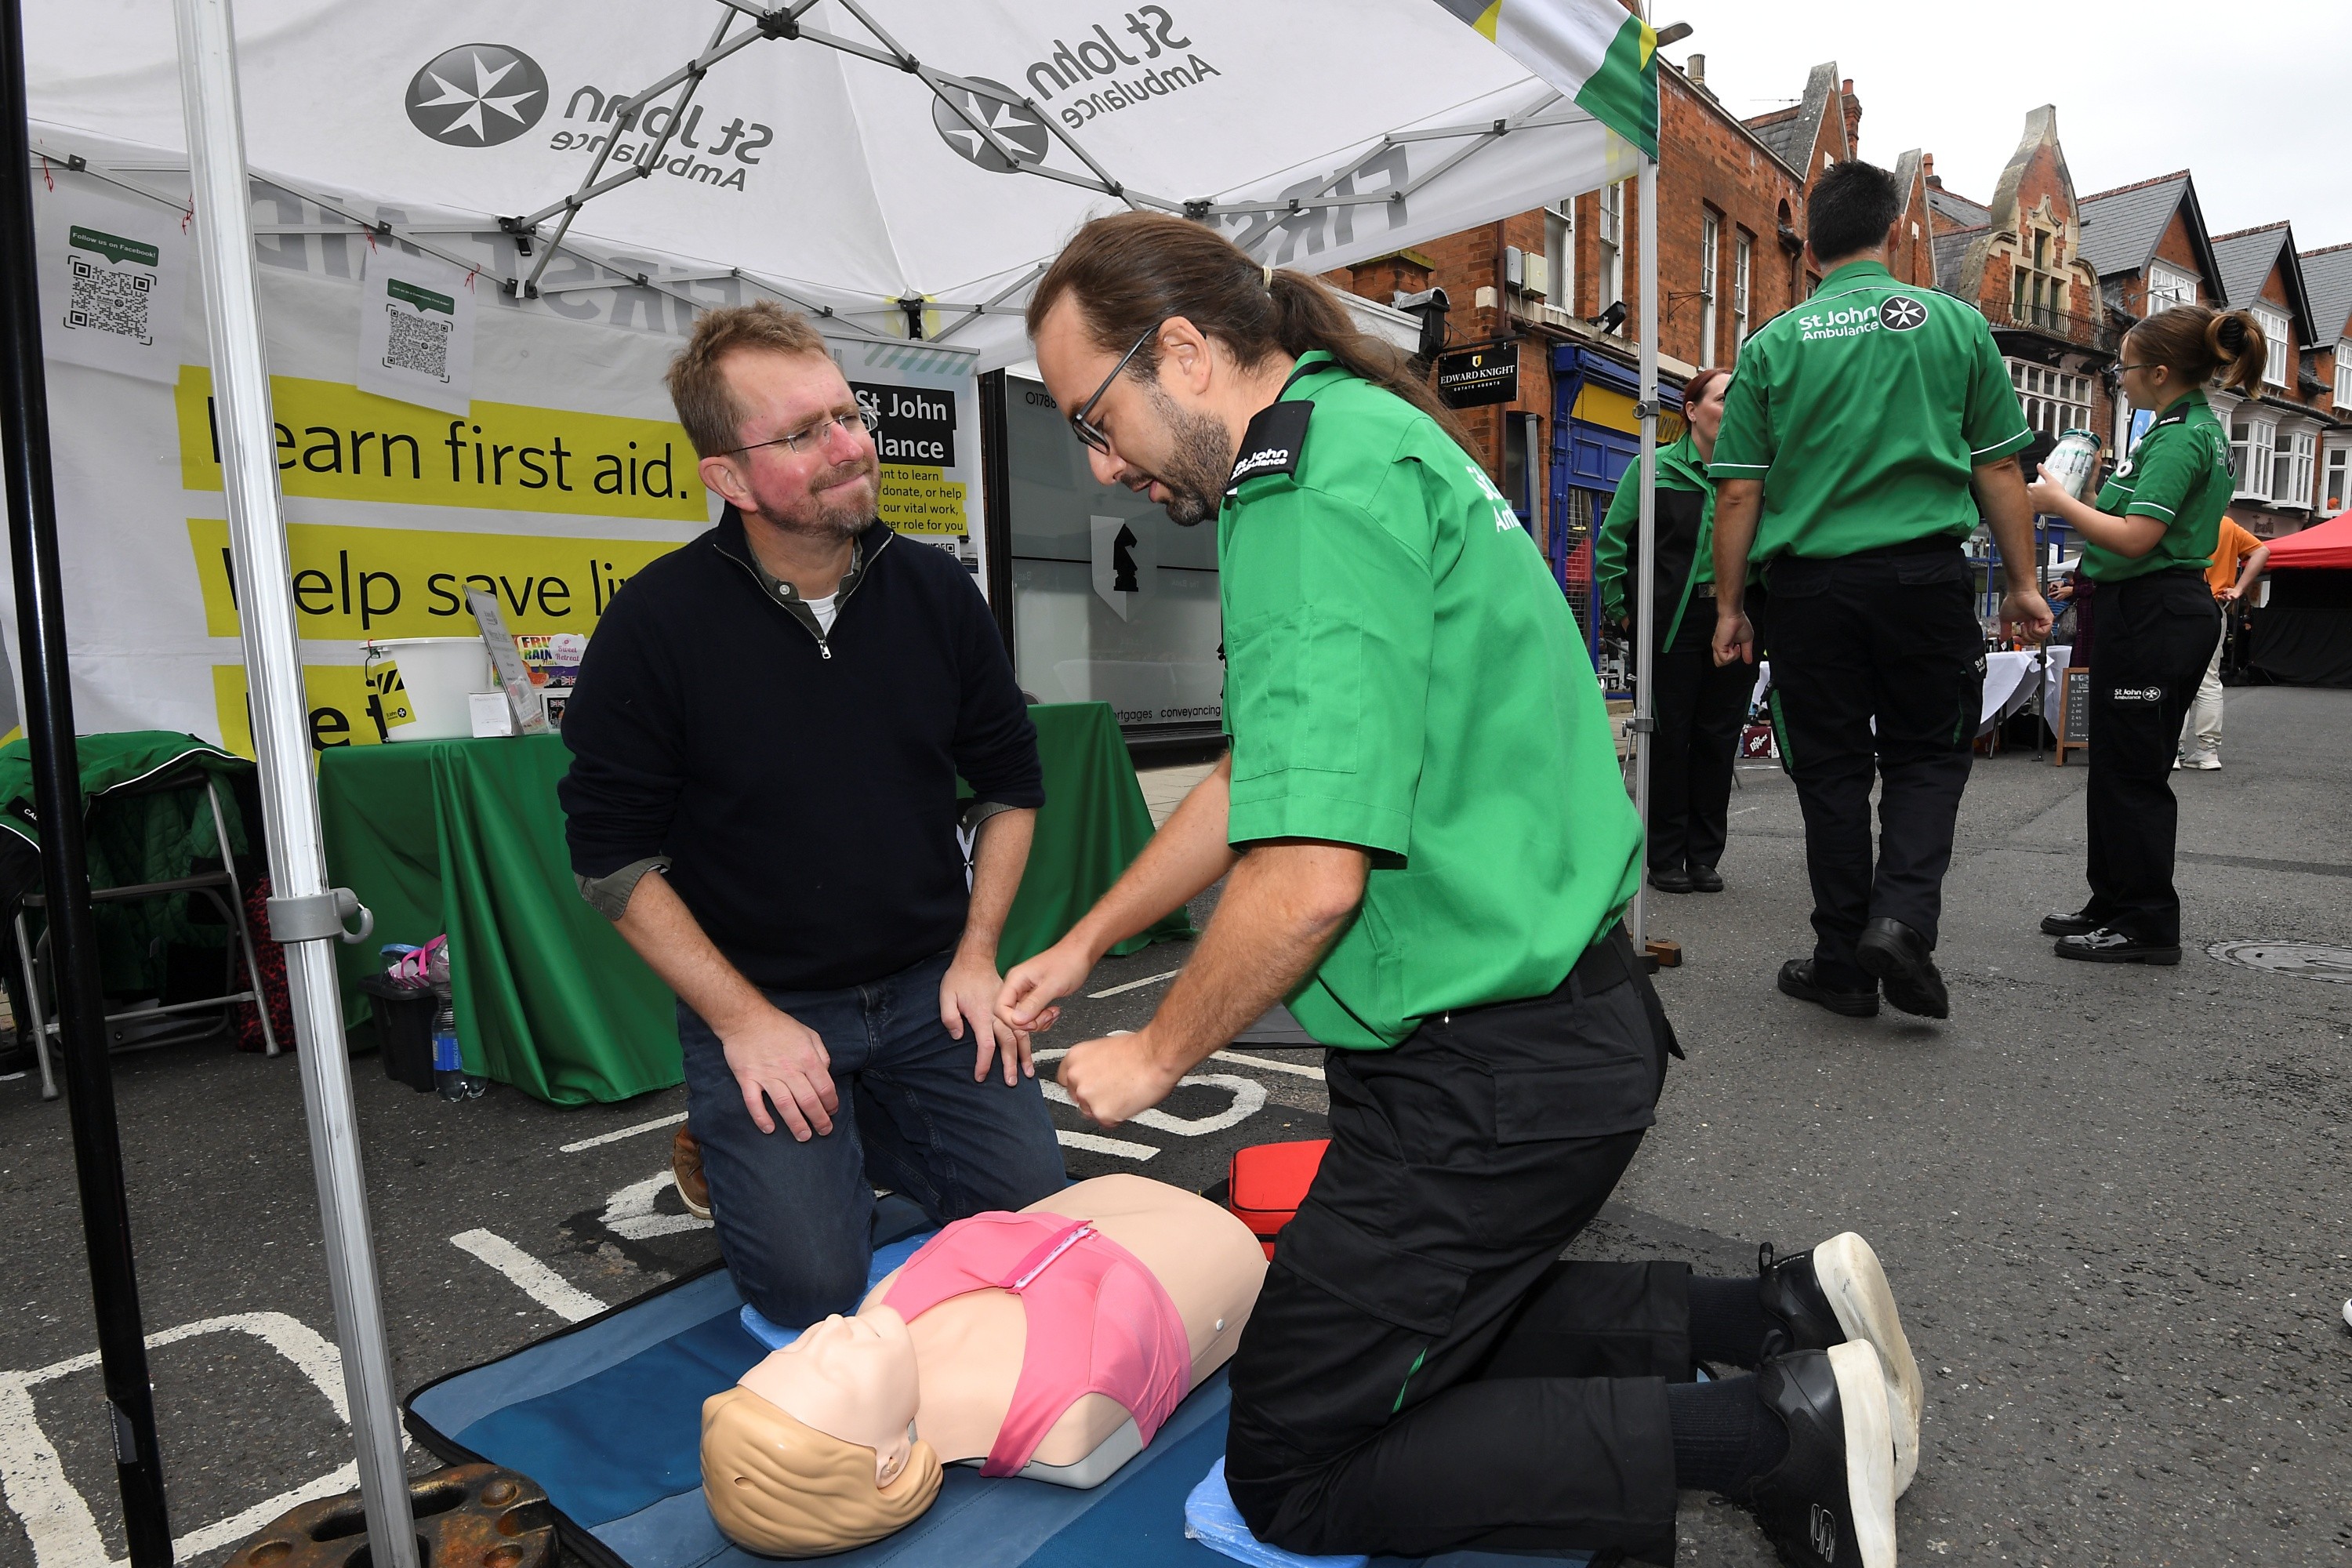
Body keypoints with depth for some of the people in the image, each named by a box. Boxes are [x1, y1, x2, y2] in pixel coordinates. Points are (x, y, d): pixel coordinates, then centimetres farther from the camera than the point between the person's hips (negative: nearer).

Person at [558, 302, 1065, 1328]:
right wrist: (743, 1021, -12)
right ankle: (734, 1146, 22)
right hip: (755, 1001, -3)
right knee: (812, 1285, -9)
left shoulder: (934, 589, -3)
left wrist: (977, 956, -2)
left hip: (927, 984, 3)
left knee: (1033, 1219, -1)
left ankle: (866, 1134, 25)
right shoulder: (660, 620, -13)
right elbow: (613, 856, -8)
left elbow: (1009, 781, 7)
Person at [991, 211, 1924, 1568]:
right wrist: (1083, 945, 24)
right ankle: (1783, 1321, 19)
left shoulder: (1322, 486, -19)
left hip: (1490, 1074, -10)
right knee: (1418, 1343, 26)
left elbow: (1310, 874, -27)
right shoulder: (1358, 440, 14)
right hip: (1558, 1019, 10)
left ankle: (1775, 1431, 2)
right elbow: (1258, 778, 20)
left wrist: (1156, 1058, -7)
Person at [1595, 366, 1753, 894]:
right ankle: (1665, 857, 12)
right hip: (1673, 625, -3)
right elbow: (1611, 541, 2)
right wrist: (1620, 605, -4)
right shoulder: (1654, 468, 1)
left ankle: (1704, 856, 18)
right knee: (1670, 738, 2)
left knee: (1719, 738, 7)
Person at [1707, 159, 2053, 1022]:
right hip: (1924, 574, 0)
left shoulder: (1773, 344, 3)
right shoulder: (1956, 325, 5)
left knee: (1830, 770, 8)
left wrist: (1729, 607, 6)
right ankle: (1903, 915, -6)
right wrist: (2021, 584, 14)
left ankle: (1843, 962, 14)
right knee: (1926, 755, 14)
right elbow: (1999, 471, 5)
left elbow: (1737, 494, -1)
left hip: (1809, 584, 0)